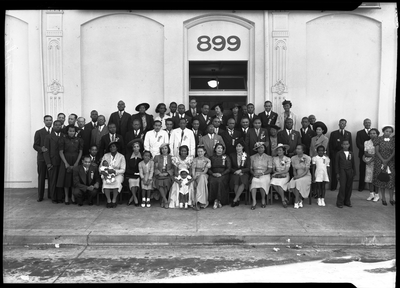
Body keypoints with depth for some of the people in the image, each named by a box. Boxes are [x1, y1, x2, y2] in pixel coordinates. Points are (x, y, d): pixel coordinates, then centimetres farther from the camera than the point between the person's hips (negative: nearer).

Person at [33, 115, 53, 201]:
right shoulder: (39, 132, 4)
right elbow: (35, 145, 0)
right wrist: (41, 149, -19)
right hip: (42, 158, -2)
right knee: (41, 177, 2)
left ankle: (51, 195, 16)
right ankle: (40, 196, 9)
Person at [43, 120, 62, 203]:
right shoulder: (48, 137, 5)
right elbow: (46, 151, 1)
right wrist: (48, 163, -7)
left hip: (62, 162, 1)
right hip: (52, 162, -1)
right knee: (53, 181, 2)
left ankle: (60, 197, 10)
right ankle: (53, 198, 12)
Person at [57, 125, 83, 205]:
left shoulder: (79, 140, 5)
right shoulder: (63, 139, 0)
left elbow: (80, 152, 4)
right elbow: (61, 152, -3)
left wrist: (76, 163, -7)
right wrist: (66, 163, -11)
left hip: (76, 162, 1)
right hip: (66, 161, -1)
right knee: (66, 179, 2)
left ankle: (73, 197, 15)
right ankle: (66, 197, 12)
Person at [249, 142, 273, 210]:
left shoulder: (268, 157, 10)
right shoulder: (252, 157, 15)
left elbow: (270, 169, 1)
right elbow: (250, 169, 11)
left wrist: (262, 173, -14)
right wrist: (254, 173, -10)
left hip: (265, 175, -1)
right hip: (255, 175, 1)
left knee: (262, 181, -35)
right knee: (254, 181, -34)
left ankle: (263, 200, -15)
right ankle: (254, 201, -36)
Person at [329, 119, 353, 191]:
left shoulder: (348, 134, 15)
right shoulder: (333, 133, 9)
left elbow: (350, 145, 12)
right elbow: (330, 145, 5)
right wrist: (330, 155, -3)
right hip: (335, 155, -1)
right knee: (334, 171, -2)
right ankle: (333, 187, 5)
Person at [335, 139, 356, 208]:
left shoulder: (351, 153, 11)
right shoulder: (339, 153, 2)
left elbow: (353, 164, 14)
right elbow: (337, 164, 2)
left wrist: (354, 173, 11)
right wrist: (337, 173, -3)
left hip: (350, 172, 4)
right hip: (342, 171, -3)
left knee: (349, 187, 5)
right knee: (342, 186, -9)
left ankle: (347, 202, 17)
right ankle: (340, 202, -1)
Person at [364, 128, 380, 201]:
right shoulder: (366, 142, 9)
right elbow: (365, 153, 2)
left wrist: (370, 161, -15)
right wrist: (372, 155, -16)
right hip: (369, 162, 3)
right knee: (369, 178, 3)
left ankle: (377, 195, 7)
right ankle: (371, 194, 13)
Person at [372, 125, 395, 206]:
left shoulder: (393, 140, 2)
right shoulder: (379, 139, 0)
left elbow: (393, 152, -4)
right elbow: (376, 151, -5)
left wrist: (387, 161, -14)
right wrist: (383, 160, -14)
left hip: (391, 162, 1)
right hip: (380, 162, -1)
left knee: (391, 180, -4)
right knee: (381, 180, 1)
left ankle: (391, 199, 4)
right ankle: (383, 198, 10)